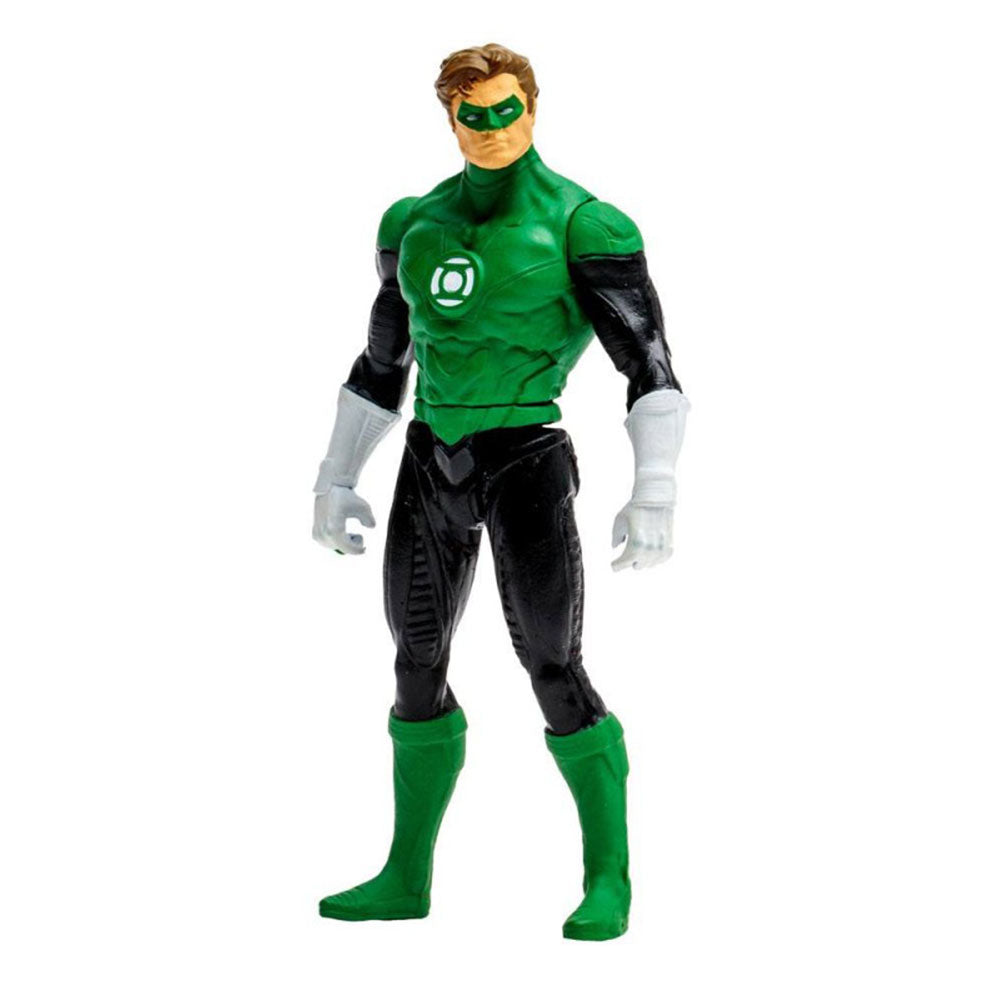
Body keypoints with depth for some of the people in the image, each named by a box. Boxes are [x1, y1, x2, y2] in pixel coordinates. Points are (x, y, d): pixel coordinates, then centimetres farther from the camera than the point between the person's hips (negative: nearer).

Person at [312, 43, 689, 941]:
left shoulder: (578, 224, -7)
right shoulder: (419, 222, 12)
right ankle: (407, 877, 22)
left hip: (527, 459, -6)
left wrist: (655, 493, -20)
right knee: (418, 667, 10)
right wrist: (337, 479, 17)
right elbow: (380, 362, 20)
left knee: (554, 671, -9)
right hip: (433, 462, 6)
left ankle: (609, 876, 5)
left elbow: (650, 366, -10)